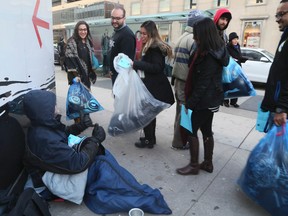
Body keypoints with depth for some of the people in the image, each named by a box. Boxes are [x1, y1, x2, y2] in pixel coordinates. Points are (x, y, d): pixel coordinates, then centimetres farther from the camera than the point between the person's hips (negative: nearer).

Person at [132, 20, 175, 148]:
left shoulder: (155, 47, -15)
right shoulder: (148, 47, 14)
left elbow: (157, 67, -24)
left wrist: (135, 64, -25)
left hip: (155, 87, -10)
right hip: (152, 85, 10)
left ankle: (149, 140, 12)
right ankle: (150, 138, 29)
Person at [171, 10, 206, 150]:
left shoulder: (181, 38, 15)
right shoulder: (194, 39, -16)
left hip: (178, 80, 10)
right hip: (187, 83, -9)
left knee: (180, 111, 18)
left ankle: (179, 139, 31)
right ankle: (179, 142, 14)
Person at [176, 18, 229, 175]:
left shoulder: (208, 57, -21)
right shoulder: (217, 51, 9)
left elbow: (202, 84, -22)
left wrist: (190, 103, -17)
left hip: (204, 100, -9)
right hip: (212, 99, 9)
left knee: (191, 130, 2)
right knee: (206, 130, 16)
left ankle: (194, 165, 15)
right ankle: (208, 163, 29)